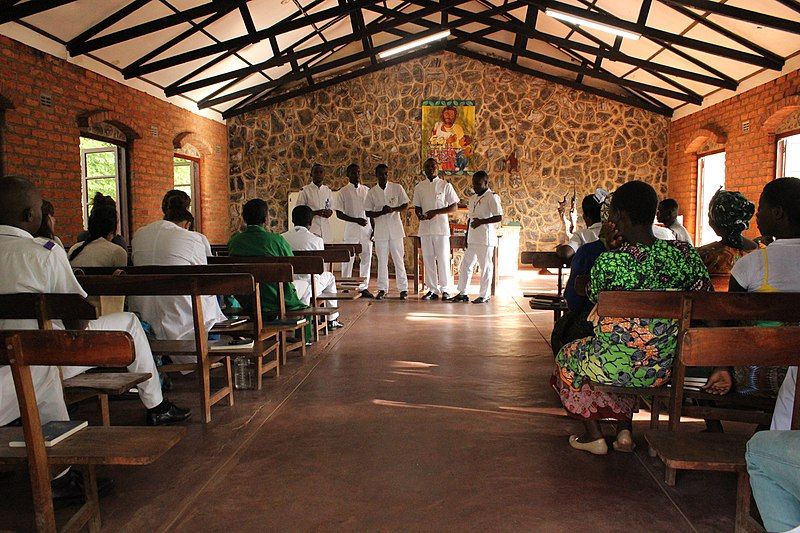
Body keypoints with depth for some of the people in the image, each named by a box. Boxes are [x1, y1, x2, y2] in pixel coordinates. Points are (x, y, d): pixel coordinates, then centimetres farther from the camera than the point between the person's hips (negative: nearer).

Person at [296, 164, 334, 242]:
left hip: (325, 226, 4)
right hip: (311, 227, -4)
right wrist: (316, 212, -16)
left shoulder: (327, 190, 14)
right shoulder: (305, 191, -2)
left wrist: (329, 212, -2)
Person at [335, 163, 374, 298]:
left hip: (366, 230, 3)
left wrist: (374, 229, 6)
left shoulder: (367, 190, 11)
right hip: (351, 230, -3)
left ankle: (364, 287, 11)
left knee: (367, 258, 3)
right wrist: (356, 220, -15)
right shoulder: (343, 192, 0)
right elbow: (339, 214, -4)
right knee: (348, 259, -2)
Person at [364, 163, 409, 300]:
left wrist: (393, 209, -14)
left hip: (395, 228, -1)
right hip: (380, 229, 1)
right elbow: (368, 212, 5)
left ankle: (403, 288, 8)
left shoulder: (397, 188, 2)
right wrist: (380, 213, -13)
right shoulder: (372, 192, 4)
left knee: (399, 259, 1)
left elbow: (405, 205, 4)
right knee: (382, 260, 5)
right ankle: (382, 289, 13)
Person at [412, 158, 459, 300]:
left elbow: (454, 206, -2)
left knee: (443, 258, -3)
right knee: (428, 259, 5)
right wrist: (419, 214, -9)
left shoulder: (445, 185, 0)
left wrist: (436, 212, -14)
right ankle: (432, 289, 13)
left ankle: (444, 289, 8)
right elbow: (417, 206, 16)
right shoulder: (419, 187, 11)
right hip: (425, 227, 3)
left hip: (441, 226, -3)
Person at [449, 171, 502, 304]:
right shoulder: (473, 198, 16)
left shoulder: (491, 197, -9)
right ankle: (462, 293, 18)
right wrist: (466, 237, 15)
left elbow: (499, 217, -16)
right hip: (472, 239, 8)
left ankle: (484, 295, 9)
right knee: (465, 265, 9)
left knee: (485, 266, 1)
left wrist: (481, 221, -21)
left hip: (485, 239, -8)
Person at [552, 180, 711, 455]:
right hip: (664, 369, 5)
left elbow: (593, 295, 0)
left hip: (613, 366, -5)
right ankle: (624, 431, 33)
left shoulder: (610, 261, -21)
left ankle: (594, 435, 31)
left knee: (568, 355, 29)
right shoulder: (683, 252, -8)